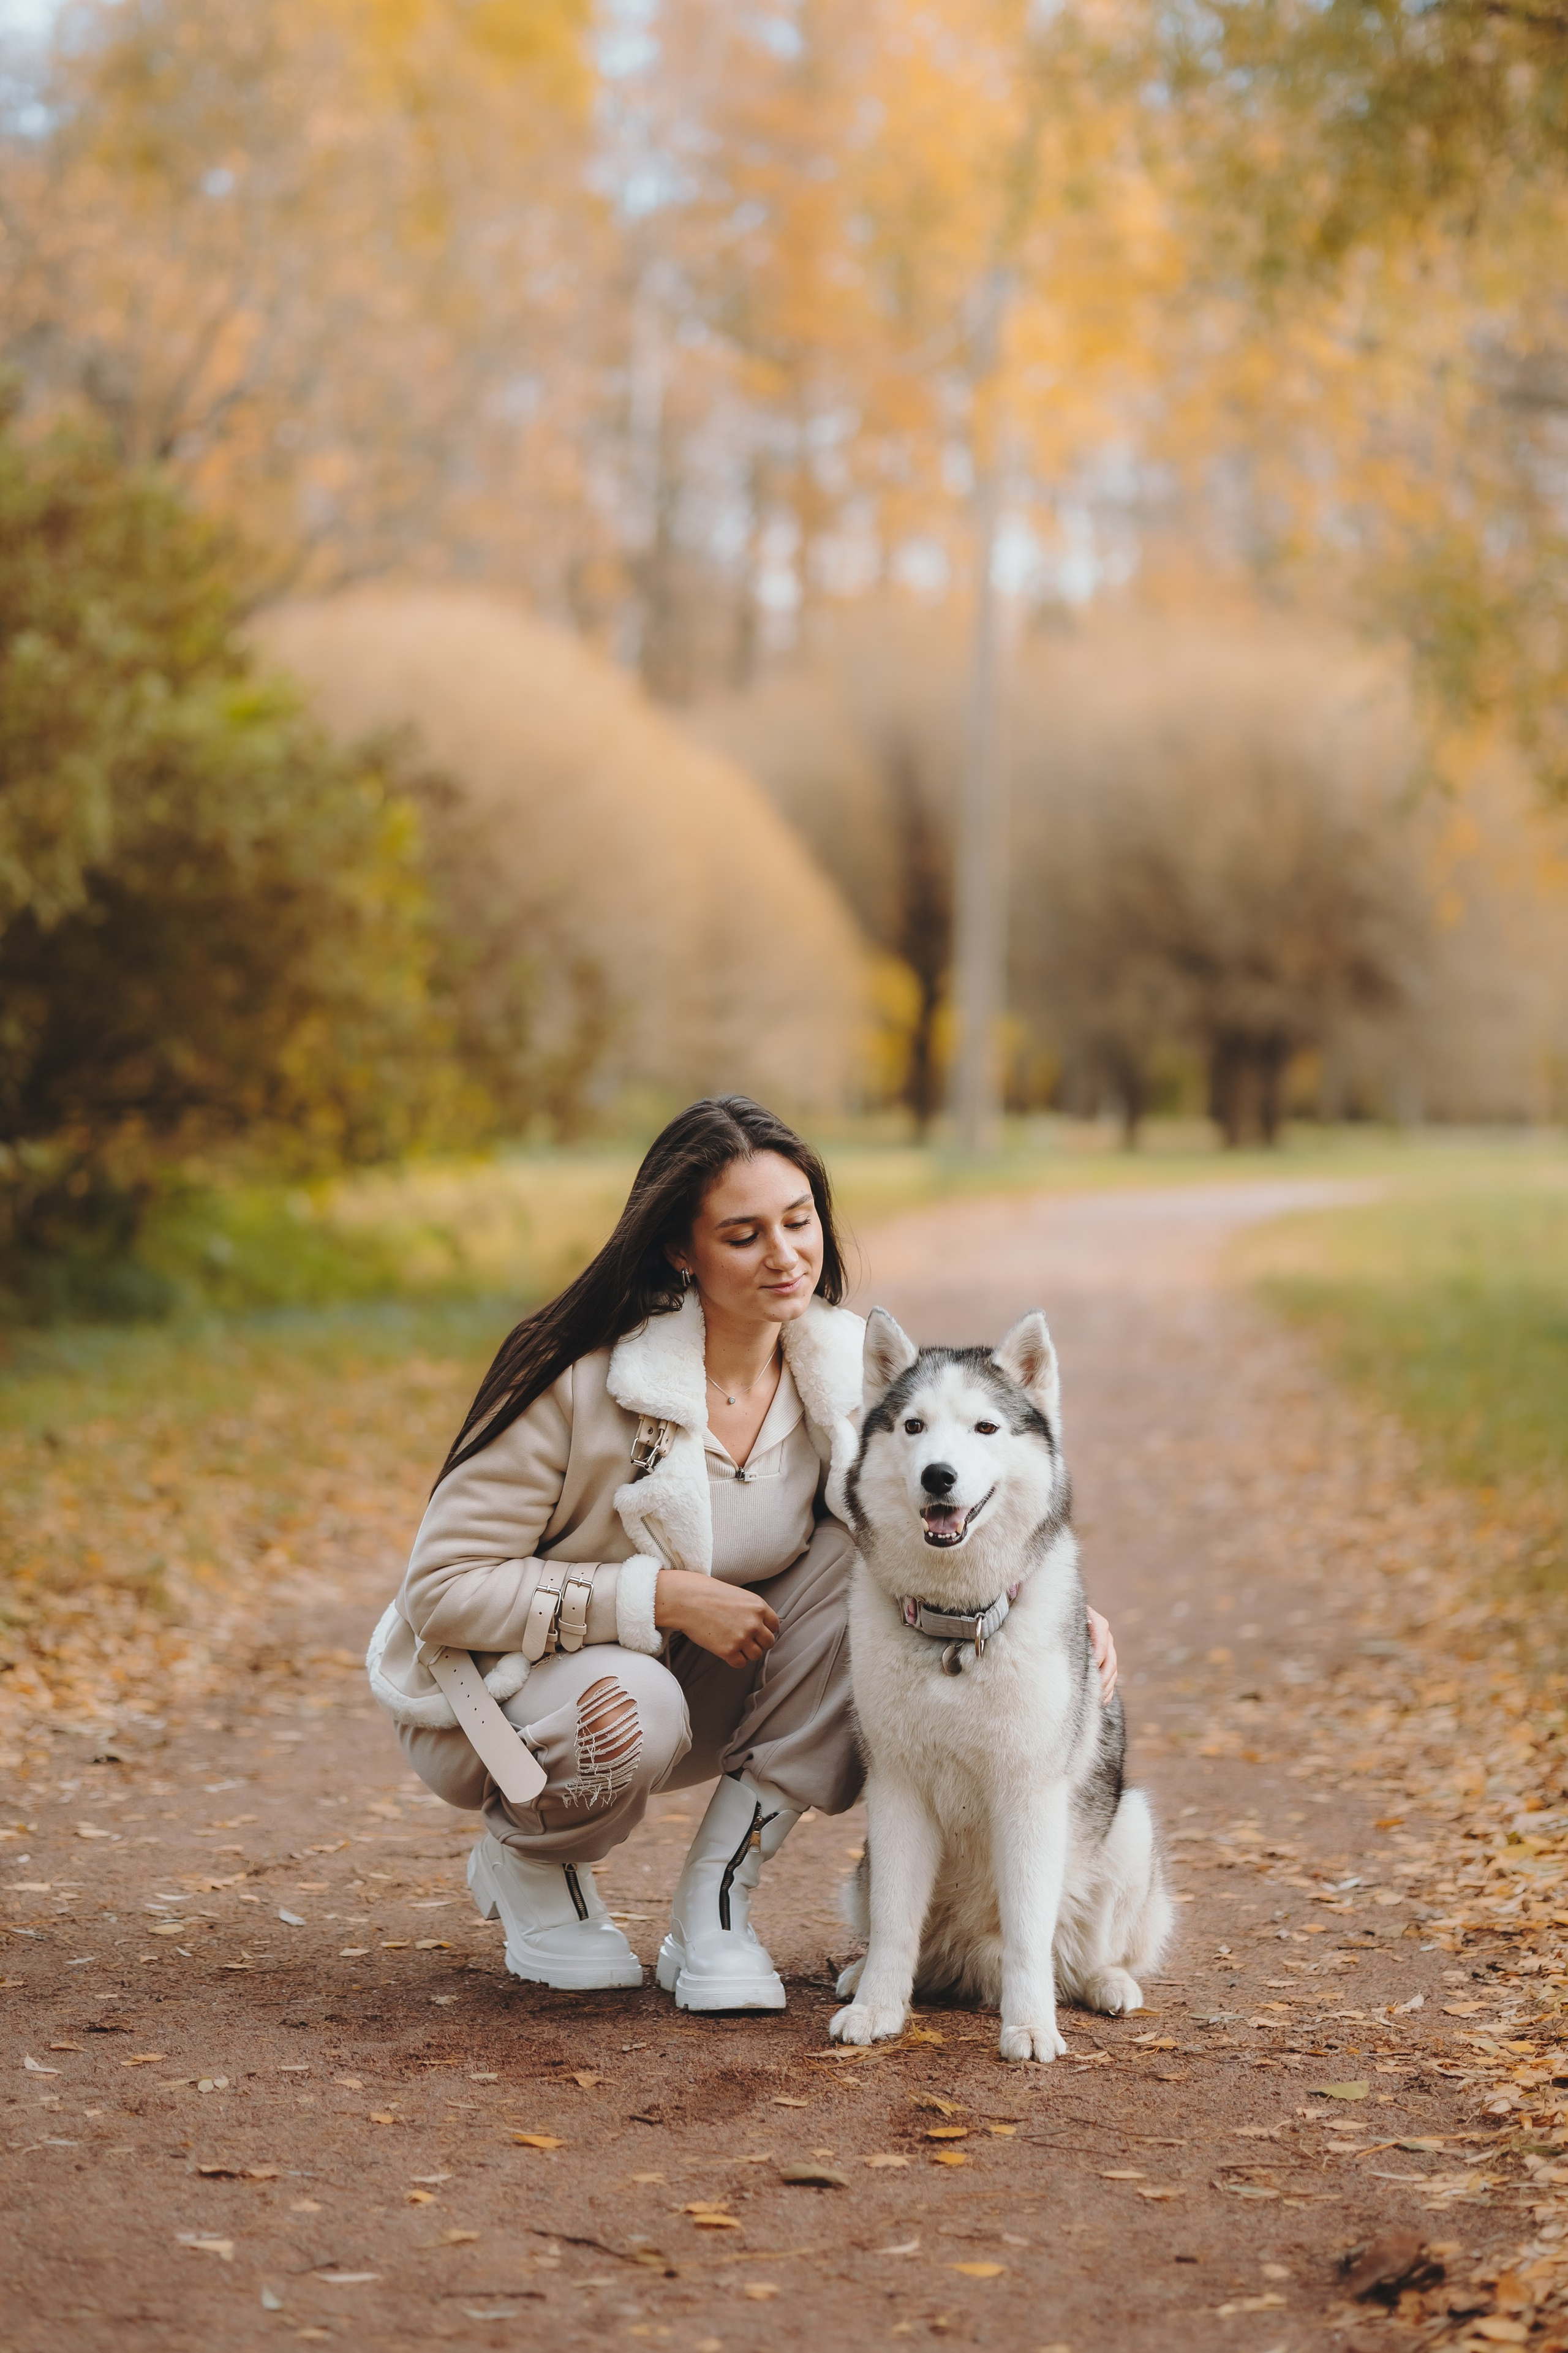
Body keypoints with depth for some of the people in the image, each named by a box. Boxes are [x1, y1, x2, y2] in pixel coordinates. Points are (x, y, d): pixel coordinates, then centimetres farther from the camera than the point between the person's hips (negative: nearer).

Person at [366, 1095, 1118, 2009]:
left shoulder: (846, 1369, -10)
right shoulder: (580, 1382, -25)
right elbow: (442, 1589, -25)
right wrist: (664, 1596, -30)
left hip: (703, 1680, 5)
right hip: (502, 1692, -5)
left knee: (865, 1551, -19)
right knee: (637, 1710, -39)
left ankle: (716, 1904, -14)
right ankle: (524, 1865, -1)